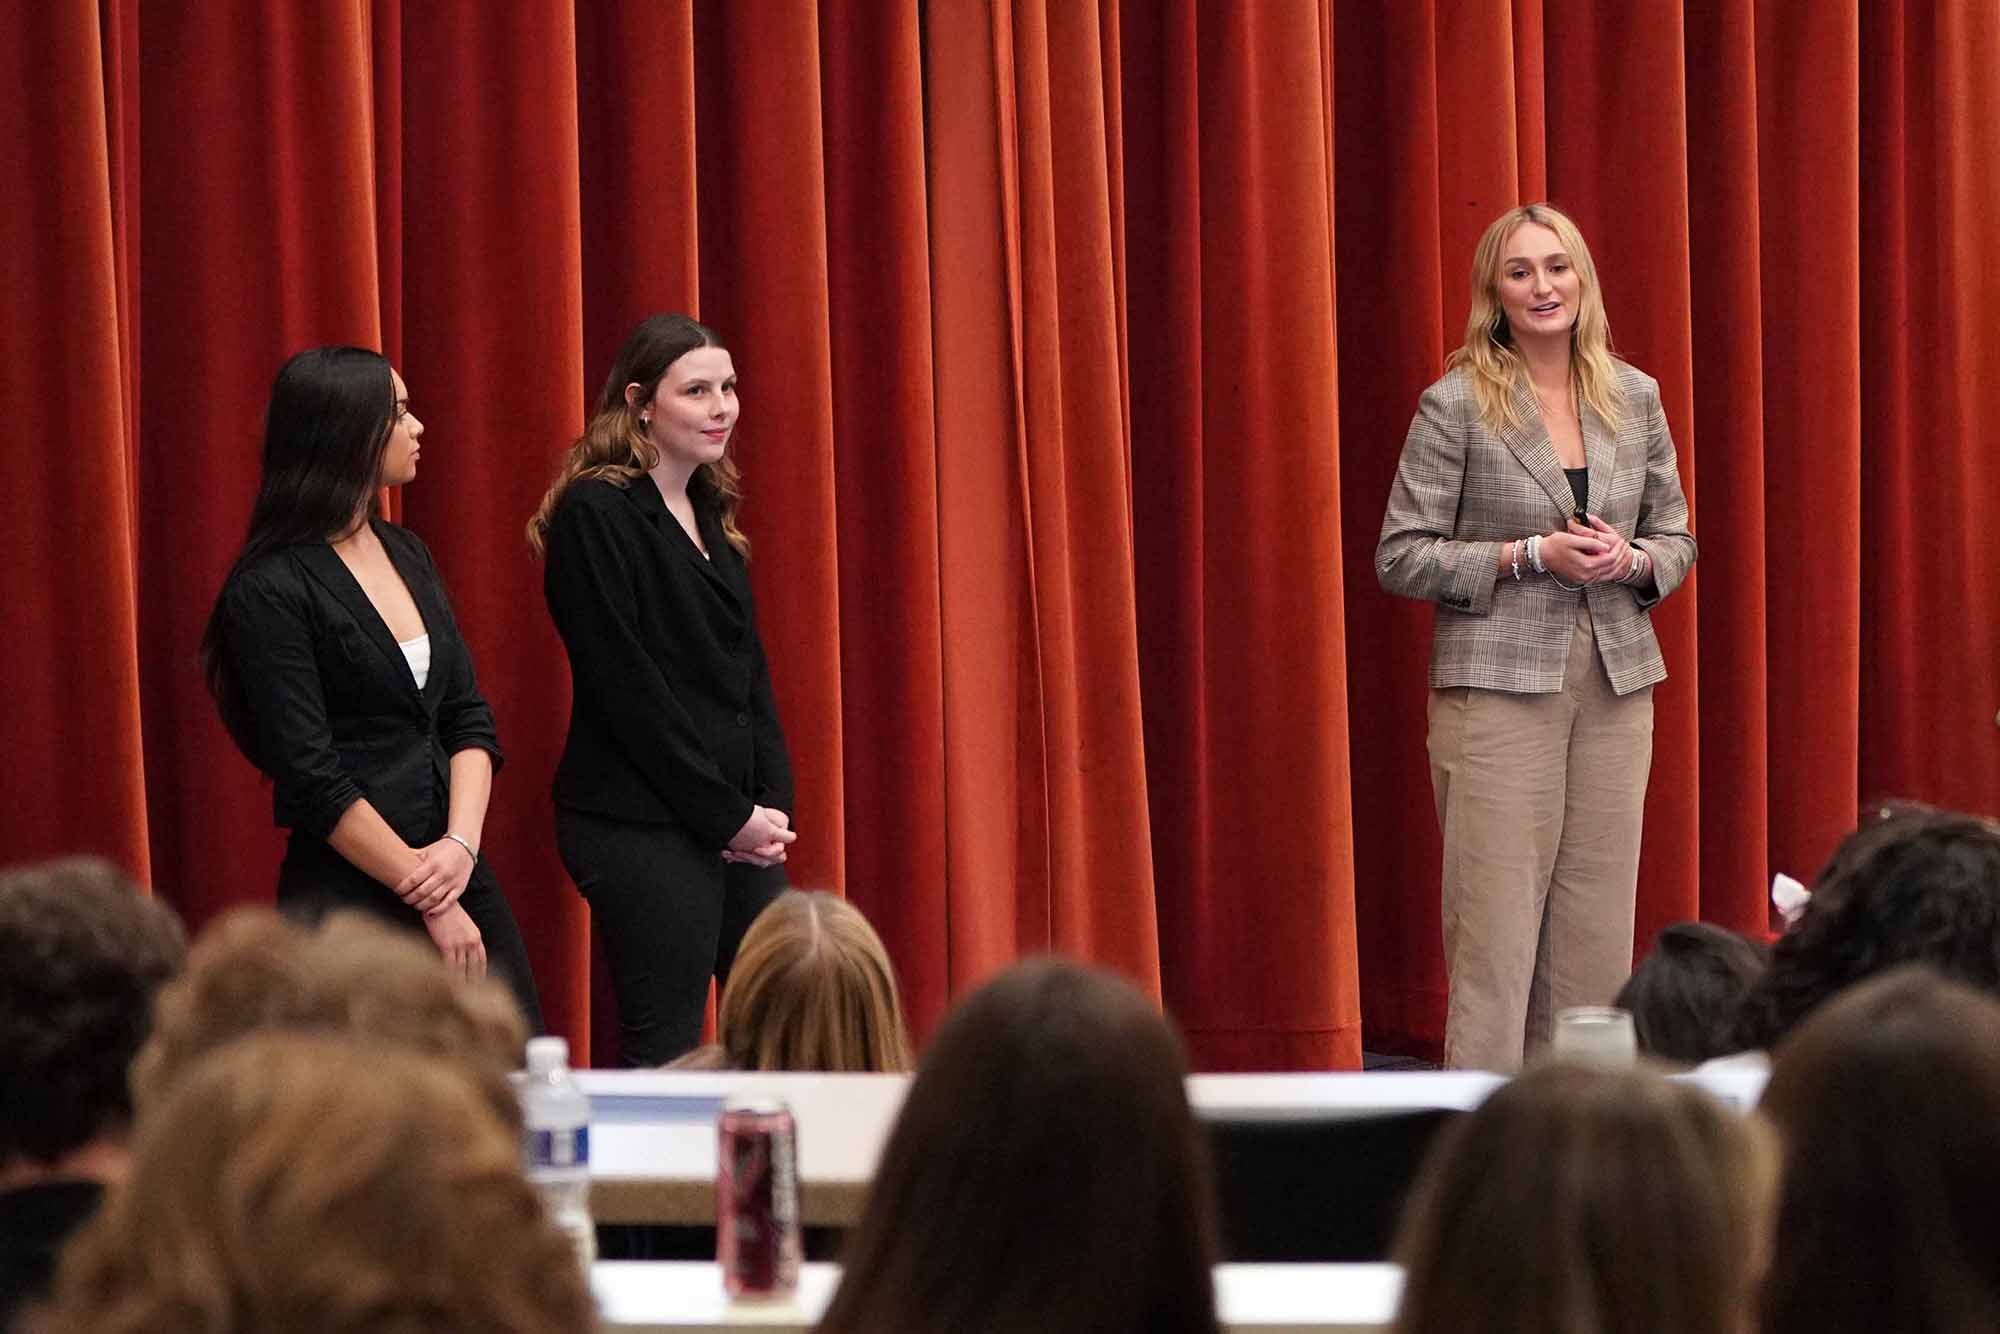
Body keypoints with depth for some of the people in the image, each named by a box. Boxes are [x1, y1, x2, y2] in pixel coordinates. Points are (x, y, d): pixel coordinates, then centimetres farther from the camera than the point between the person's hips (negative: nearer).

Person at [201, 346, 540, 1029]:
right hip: (349, 897, -7)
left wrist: (463, 844, -8)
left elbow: (469, 716, 10)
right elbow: (312, 779, -15)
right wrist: (430, 905, -14)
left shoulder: (406, 554, 12)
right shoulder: (270, 590, -11)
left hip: (456, 875, 7)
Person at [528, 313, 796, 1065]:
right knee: (664, 1050, -6)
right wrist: (729, 815, -12)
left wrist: (771, 804, 1)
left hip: (738, 825, 8)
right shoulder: (595, 515, -10)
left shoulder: (712, 516, 16)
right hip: (643, 827, -8)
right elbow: (626, 687, -14)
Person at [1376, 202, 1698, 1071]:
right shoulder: (1456, 405, -5)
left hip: (1615, 683, 4)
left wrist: (1632, 560, -8)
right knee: (1495, 924, -7)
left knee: (1597, 925, 5)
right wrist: (1530, 556, -15)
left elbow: (1677, 538, 15)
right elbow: (1401, 558, -5)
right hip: (1498, 685, -4)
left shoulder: (1633, 397, 8)